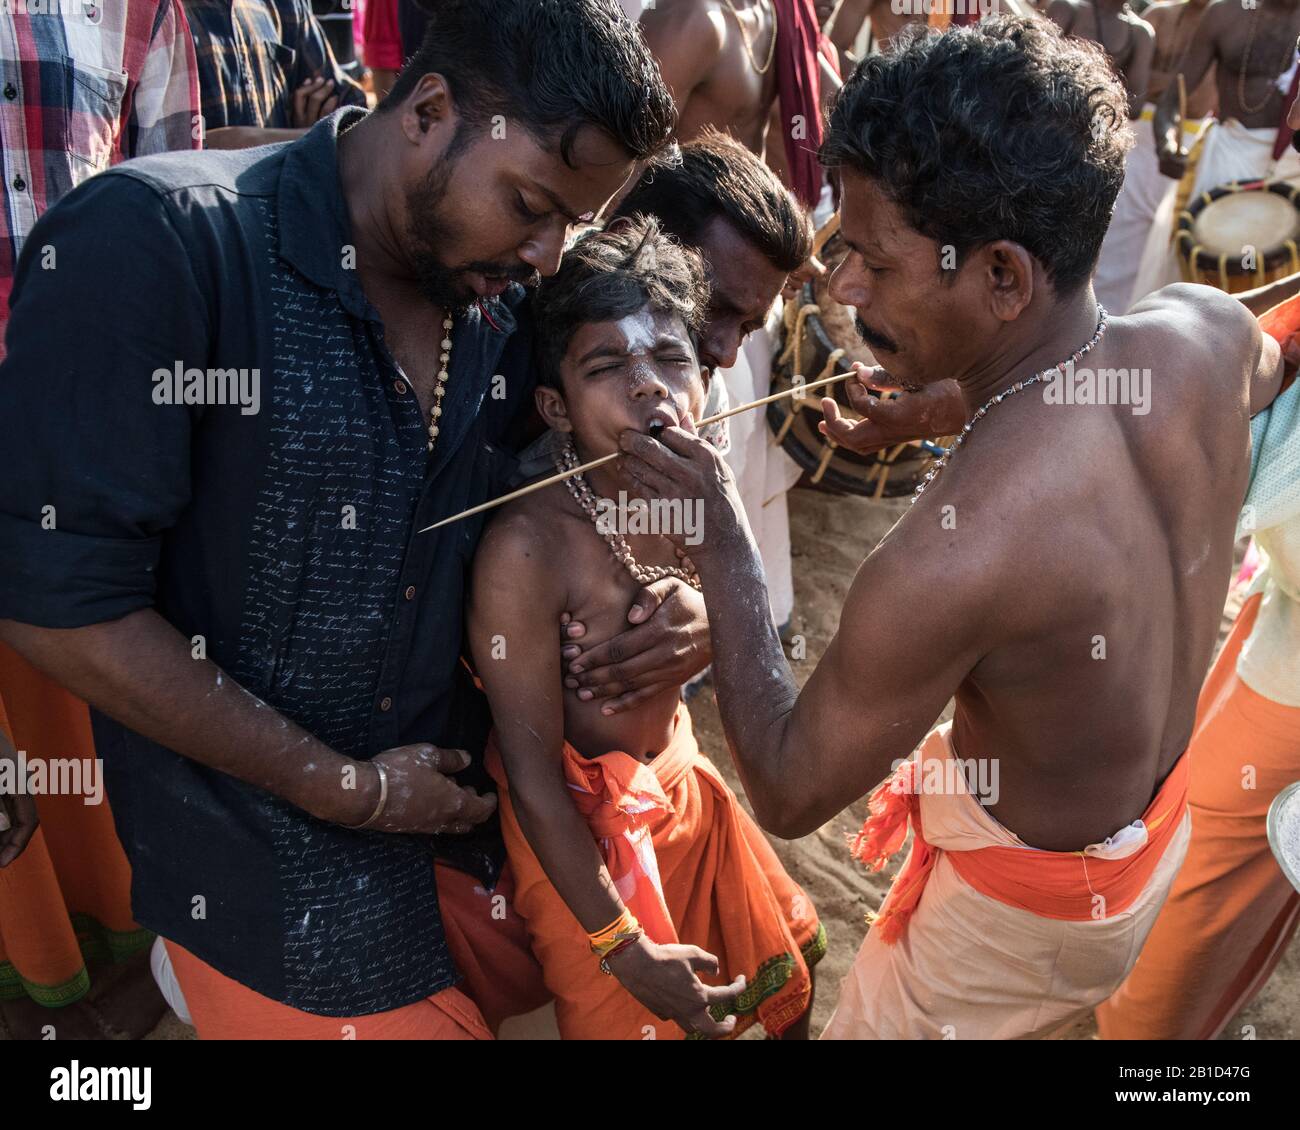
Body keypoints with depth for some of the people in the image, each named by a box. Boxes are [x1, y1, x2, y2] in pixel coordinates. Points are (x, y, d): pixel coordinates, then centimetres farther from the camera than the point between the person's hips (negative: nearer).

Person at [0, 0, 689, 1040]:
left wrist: (665, 611, -9)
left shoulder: (503, 303, -2)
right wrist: (343, 787, -15)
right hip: (266, 866, -5)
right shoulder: (150, 244, -19)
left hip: (461, 802, 6)